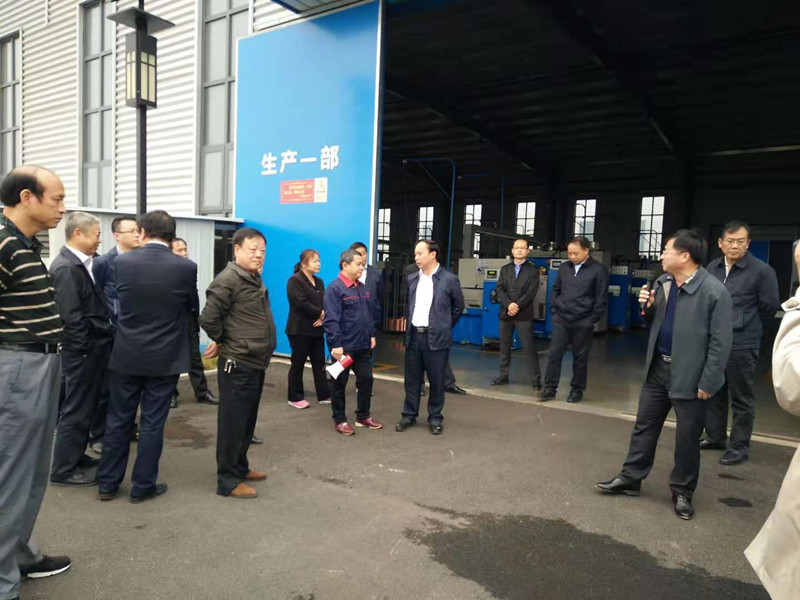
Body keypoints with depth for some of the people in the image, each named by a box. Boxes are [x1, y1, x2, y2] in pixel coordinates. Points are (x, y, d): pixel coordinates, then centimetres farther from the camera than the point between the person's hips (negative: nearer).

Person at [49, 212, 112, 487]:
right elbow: (71, 317, -22)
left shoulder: (81, 263, 10)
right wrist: (87, 350, -17)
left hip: (92, 349, 9)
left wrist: (98, 347, 12)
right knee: (76, 410, 2)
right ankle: (63, 469, 14)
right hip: (82, 351, -9)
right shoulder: (66, 268, -19)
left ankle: (75, 456, 33)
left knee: (84, 407, 19)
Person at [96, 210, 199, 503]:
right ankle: (143, 485, 17)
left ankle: (107, 483, 25)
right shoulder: (186, 267, -11)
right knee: (152, 423, 7)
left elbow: (122, 302, 10)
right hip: (165, 357, -2)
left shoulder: (122, 262, -6)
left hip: (126, 355, 2)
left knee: (118, 420, 14)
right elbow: (193, 308, 5)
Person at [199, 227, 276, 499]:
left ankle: (240, 468, 32)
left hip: (256, 362, 9)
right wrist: (224, 341, -6)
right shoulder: (228, 279, -16)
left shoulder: (255, 278, 13)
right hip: (237, 364, -9)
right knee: (233, 423, 1)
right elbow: (208, 318, -20)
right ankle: (228, 481, 11)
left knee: (247, 421, 18)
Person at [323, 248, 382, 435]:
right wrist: (336, 344, -22)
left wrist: (371, 335, 15)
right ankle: (339, 420, 20)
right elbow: (331, 320, -20)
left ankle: (363, 416, 28)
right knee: (339, 384, 7)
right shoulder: (335, 288, -15)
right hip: (343, 347, -7)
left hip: (363, 346, 8)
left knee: (366, 380, 13)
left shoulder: (362, 288, 10)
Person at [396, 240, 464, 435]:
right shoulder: (411, 279, 8)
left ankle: (435, 418, 18)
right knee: (411, 380, 10)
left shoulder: (449, 279, -6)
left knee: (436, 381, 5)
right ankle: (409, 415, 23)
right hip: (413, 336, 4)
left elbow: (459, 306, 5)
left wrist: (444, 327, 8)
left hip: (436, 338, -4)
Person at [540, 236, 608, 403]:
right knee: (554, 354, 1)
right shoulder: (564, 267, 8)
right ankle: (550, 388, 8)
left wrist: (593, 320, -8)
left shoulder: (598, 270, -5)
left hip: (583, 323, -4)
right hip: (561, 319, 4)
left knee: (580, 357, 6)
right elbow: (555, 290, 15)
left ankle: (577, 390, 19)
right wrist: (553, 312, 7)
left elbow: (602, 299, -5)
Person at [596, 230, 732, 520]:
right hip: (658, 368, 6)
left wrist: (708, 382, -16)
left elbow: (720, 342, -16)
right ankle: (630, 477, 28)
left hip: (690, 375, -6)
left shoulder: (714, 291, -17)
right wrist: (647, 307, -5)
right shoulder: (662, 283, 4)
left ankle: (682, 491, 26)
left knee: (687, 438, 9)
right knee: (644, 427, 15)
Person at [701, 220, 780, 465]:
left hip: (741, 345, -5)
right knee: (713, 393, 17)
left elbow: (770, 308, -3)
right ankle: (715, 437, 33)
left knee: (741, 399, 5)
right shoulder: (712, 267, 6)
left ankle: (739, 447, 17)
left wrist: (742, 319, 5)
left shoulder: (762, 271, -9)